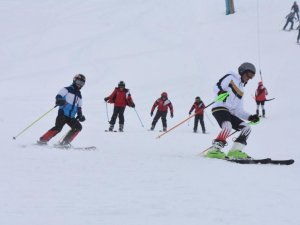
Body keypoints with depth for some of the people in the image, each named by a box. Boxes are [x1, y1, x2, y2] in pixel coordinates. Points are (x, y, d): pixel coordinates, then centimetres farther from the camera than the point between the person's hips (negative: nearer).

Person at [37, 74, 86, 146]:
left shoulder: (79, 95, 22)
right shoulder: (67, 89, 3)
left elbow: (79, 108, 26)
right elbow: (58, 96, -9)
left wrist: (80, 116, 10)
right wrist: (59, 101, -31)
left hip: (71, 117, 7)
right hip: (63, 114, -7)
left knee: (78, 127, -9)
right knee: (58, 127, -23)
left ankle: (65, 142, -5)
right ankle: (43, 140, -19)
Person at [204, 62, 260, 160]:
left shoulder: (241, 90, 28)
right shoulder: (230, 78, 9)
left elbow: (238, 111, 23)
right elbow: (217, 87, -6)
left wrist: (250, 117, 11)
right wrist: (220, 92, -28)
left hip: (230, 113, 8)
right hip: (220, 108, -8)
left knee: (246, 128, 0)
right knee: (228, 127, -32)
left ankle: (235, 151, -9)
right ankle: (214, 150, -38)